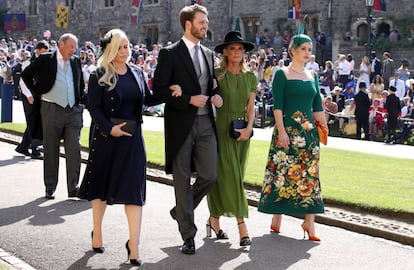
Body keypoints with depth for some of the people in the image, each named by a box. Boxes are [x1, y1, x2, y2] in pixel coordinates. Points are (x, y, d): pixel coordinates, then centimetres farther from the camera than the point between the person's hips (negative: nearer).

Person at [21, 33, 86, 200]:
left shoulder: (76, 61, 10)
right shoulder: (45, 60, -2)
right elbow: (26, 75, 5)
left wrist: (81, 101, 13)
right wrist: (38, 92, 0)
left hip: (73, 111, 3)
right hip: (52, 110, -3)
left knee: (74, 149, -2)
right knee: (51, 150, 4)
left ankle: (73, 187, 4)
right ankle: (50, 188, 13)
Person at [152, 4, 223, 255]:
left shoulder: (208, 54, 14)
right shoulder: (170, 54, -6)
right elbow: (159, 88, -10)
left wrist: (217, 95, 1)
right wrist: (189, 99, -17)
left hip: (206, 123, 5)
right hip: (181, 125, -5)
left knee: (209, 176, 0)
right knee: (183, 180, 2)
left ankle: (181, 210, 28)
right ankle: (188, 235, 10)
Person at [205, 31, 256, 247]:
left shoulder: (250, 77, 9)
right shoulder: (217, 75, -4)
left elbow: (251, 108, 7)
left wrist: (249, 127, -7)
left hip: (242, 131, 5)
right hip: (222, 129, -5)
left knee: (232, 177, 8)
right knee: (231, 177, -8)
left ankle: (214, 219, 23)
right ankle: (242, 228, -10)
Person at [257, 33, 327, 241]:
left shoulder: (312, 76, 14)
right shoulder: (282, 74, -2)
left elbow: (317, 107, 15)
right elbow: (277, 105, -8)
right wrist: (281, 131, -16)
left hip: (309, 130, 5)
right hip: (288, 129, -5)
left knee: (309, 173, 1)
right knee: (283, 172, -2)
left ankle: (309, 221, 2)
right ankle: (276, 218, 10)